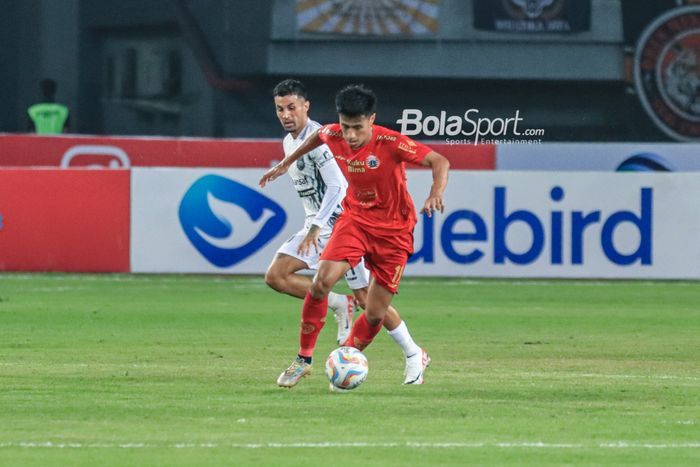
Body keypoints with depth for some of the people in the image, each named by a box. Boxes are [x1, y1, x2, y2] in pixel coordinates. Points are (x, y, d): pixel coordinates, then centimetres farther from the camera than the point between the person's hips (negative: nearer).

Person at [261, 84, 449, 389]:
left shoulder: (391, 143, -25)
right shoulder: (333, 136, -11)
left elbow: (440, 161, -24)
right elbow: (318, 135, 15)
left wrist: (436, 194, -42)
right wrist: (286, 163, 23)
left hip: (393, 229, -3)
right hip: (354, 218, 3)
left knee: (375, 313, -2)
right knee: (322, 281, -21)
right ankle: (304, 358, -9)